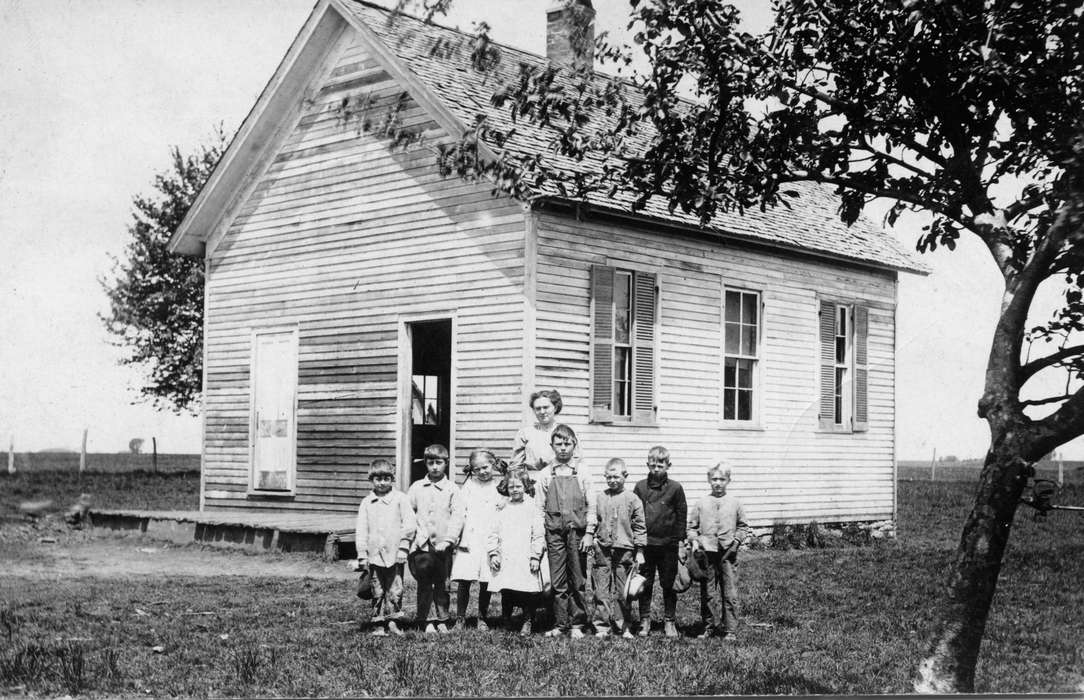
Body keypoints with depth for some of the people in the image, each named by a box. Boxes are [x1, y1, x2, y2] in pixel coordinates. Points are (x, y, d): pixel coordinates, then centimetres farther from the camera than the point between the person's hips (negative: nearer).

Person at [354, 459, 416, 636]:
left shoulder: (400, 498, 2)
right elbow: (361, 530, 9)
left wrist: (403, 547, -6)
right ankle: (378, 624, 11)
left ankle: (392, 621, 5)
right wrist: (362, 554, 3)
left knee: (395, 590, -4)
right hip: (374, 554, 2)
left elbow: (409, 524, -1)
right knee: (377, 591, 5)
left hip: (395, 553, -2)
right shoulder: (366, 503, 9)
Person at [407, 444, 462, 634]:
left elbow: (457, 517, -3)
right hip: (422, 546, 0)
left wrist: (447, 540, -11)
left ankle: (442, 620, 14)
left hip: (443, 547, 0)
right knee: (424, 584, 1)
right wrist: (418, 536, -5)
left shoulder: (452, 489, 2)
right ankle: (427, 621, 8)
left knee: (442, 584, 5)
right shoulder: (416, 487, 6)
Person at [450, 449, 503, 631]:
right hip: (469, 541, 0)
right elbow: (459, 514, 6)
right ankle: (460, 618, 6)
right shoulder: (467, 487, 10)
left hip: (491, 541, 0)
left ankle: (482, 618, 16)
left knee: (486, 583, 2)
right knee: (463, 581, -4)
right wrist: (459, 538, -5)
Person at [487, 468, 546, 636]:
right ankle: (506, 621, 20)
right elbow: (494, 533, 12)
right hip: (505, 558, 2)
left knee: (528, 592, -5)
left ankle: (527, 622, 8)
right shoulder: (502, 509, 11)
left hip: (526, 559, -2)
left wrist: (535, 556, -5)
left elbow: (538, 535, 0)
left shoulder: (532, 507, 3)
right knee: (506, 593, 2)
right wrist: (493, 553, 3)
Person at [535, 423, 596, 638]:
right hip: (554, 532, 1)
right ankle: (561, 624, 11)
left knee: (577, 580, 2)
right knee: (558, 582, 3)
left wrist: (589, 533, -5)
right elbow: (540, 508, 9)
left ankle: (577, 624, 10)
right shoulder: (545, 474, 7)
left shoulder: (582, 471, 3)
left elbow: (591, 505, 1)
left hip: (577, 531, -1)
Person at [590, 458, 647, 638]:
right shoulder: (600, 498, 6)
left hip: (624, 550, -1)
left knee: (623, 592, 4)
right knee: (601, 591, 1)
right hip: (602, 550, 1)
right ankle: (602, 627, 7)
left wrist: (639, 551, 1)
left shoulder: (632, 499, 1)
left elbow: (640, 527, 3)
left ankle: (625, 627, 14)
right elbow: (593, 520, 11)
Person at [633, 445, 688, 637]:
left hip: (668, 544, -1)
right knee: (645, 584, 7)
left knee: (669, 585, 7)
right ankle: (645, 620, 16)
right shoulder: (640, 487, 2)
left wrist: (680, 539, 1)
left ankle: (669, 621, 17)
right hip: (645, 543, 1)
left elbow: (682, 515, 4)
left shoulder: (675, 488, -2)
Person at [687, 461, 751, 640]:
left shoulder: (735, 503, 7)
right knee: (706, 593, 5)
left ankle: (730, 630, 7)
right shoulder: (701, 503, 7)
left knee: (730, 594, -1)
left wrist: (737, 539, -4)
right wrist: (694, 541, -5)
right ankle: (709, 627, 17)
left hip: (728, 553, -1)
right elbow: (692, 526, 11)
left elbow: (742, 526, 13)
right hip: (706, 553, 1)